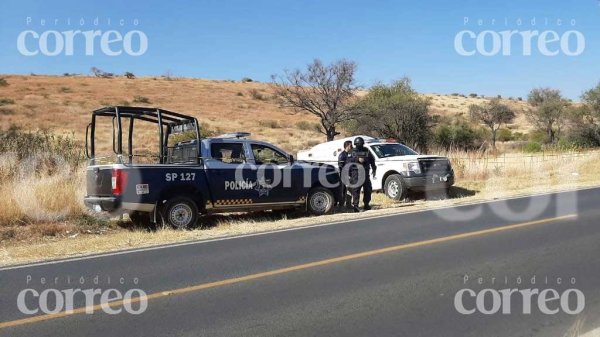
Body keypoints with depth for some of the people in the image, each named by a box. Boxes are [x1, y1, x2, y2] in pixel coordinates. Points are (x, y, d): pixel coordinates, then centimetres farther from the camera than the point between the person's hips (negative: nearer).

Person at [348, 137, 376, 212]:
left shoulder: (366, 151, 11)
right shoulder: (352, 152, 7)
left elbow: (372, 161, 15)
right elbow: (349, 160, -7)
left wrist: (374, 170, 12)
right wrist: (358, 159, -18)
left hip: (365, 173, 3)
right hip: (356, 174, -3)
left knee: (368, 189, 7)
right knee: (356, 190, -9)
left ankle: (366, 204, 21)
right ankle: (355, 205, -10)